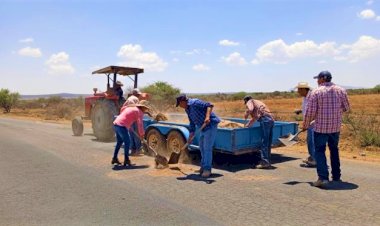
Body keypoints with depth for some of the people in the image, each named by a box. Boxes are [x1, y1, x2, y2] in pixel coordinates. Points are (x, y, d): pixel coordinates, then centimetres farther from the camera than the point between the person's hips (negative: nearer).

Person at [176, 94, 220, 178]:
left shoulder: (194, 103, -17)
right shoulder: (187, 109, 12)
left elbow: (209, 105, -27)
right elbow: (192, 123, 18)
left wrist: (207, 116, -41)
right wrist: (191, 137, 17)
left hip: (211, 125, -10)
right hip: (204, 127, 11)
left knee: (207, 147, -9)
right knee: (202, 146, 19)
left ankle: (207, 169, 0)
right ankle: (204, 166, 33)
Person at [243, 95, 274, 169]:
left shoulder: (250, 102, 10)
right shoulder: (257, 102, 35)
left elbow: (250, 109, -14)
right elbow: (255, 117, 42)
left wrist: (246, 115, 4)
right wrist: (248, 125, 46)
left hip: (265, 120, -8)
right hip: (271, 119, 8)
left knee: (264, 142, -8)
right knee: (268, 143, 10)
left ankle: (265, 162, -8)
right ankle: (268, 162, 15)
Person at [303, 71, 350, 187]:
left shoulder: (316, 92, -9)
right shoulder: (341, 90, 3)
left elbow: (310, 111, -11)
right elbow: (346, 108, 9)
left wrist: (305, 125, 3)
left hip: (320, 127, -4)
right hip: (336, 126, 5)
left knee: (320, 151, 2)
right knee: (334, 150, 20)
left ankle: (323, 177, -9)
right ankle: (336, 176, 27)